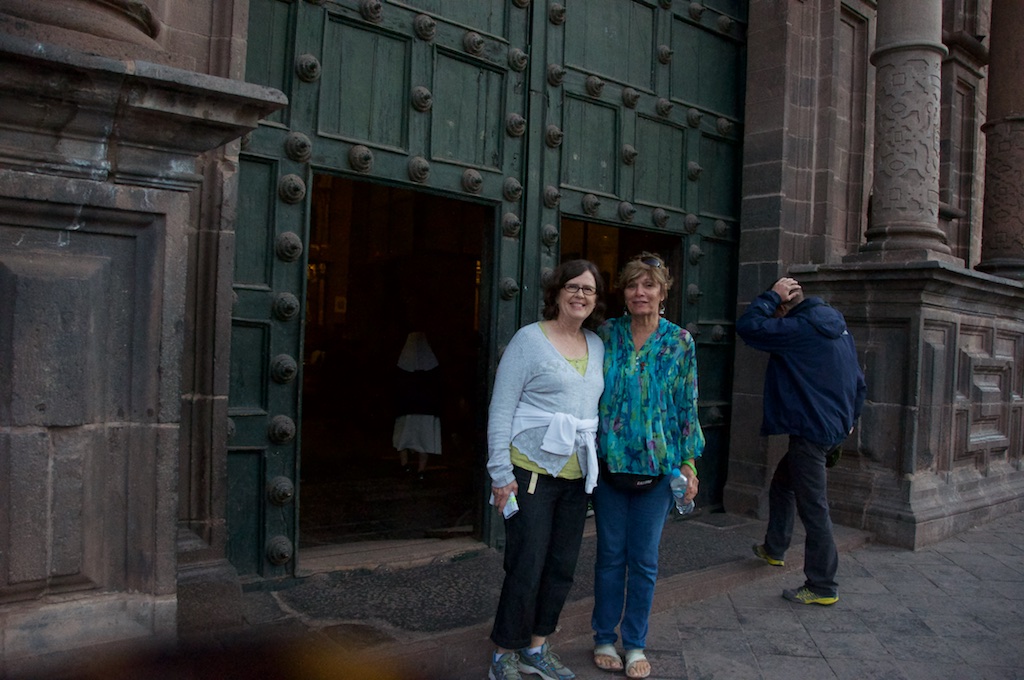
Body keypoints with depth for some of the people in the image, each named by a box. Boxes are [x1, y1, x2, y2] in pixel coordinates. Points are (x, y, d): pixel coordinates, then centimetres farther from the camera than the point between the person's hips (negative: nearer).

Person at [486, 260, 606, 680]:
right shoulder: (529, 339, -6)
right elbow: (501, 409, -9)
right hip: (532, 470, -6)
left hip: (576, 474, 6)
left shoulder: (597, 346, 11)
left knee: (563, 567, 12)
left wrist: (596, 464, 11)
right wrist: (501, 473, -13)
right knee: (527, 567, -2)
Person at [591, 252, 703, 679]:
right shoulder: (606, 335, -1)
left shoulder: (679, 342, -1)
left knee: (644, 559, 9)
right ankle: (605, 638, 27)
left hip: (657, 464, 0)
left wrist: (688, 463, 0)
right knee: (610, 554, 10)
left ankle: (635, 644, 26)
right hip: (609, 460, 0)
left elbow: (687, 405, 2)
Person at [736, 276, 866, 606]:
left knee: (813, 507, -1)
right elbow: (859, 381, 16)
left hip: (812, 432, -10)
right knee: (782, 482, 25)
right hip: (834, 428, 10)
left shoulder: (800, 328, -19)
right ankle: (774, 548, 39)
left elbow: (748, 327, -22)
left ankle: (823, 587, 10)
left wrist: (771, 295, -11)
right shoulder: (837, 327, 11)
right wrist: (848, 419, 24)